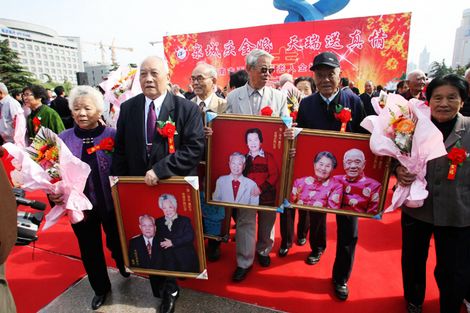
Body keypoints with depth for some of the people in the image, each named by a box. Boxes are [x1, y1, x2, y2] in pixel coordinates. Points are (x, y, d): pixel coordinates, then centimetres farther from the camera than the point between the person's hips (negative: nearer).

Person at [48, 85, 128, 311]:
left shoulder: (112, 136, -12)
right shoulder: (63, 139, -4)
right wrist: (53, 193, -16)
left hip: (111, 205, -2)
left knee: (116, 242, 20)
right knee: (90, 250, 19)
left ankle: (123, 266, 55)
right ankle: (101, 288, 46)